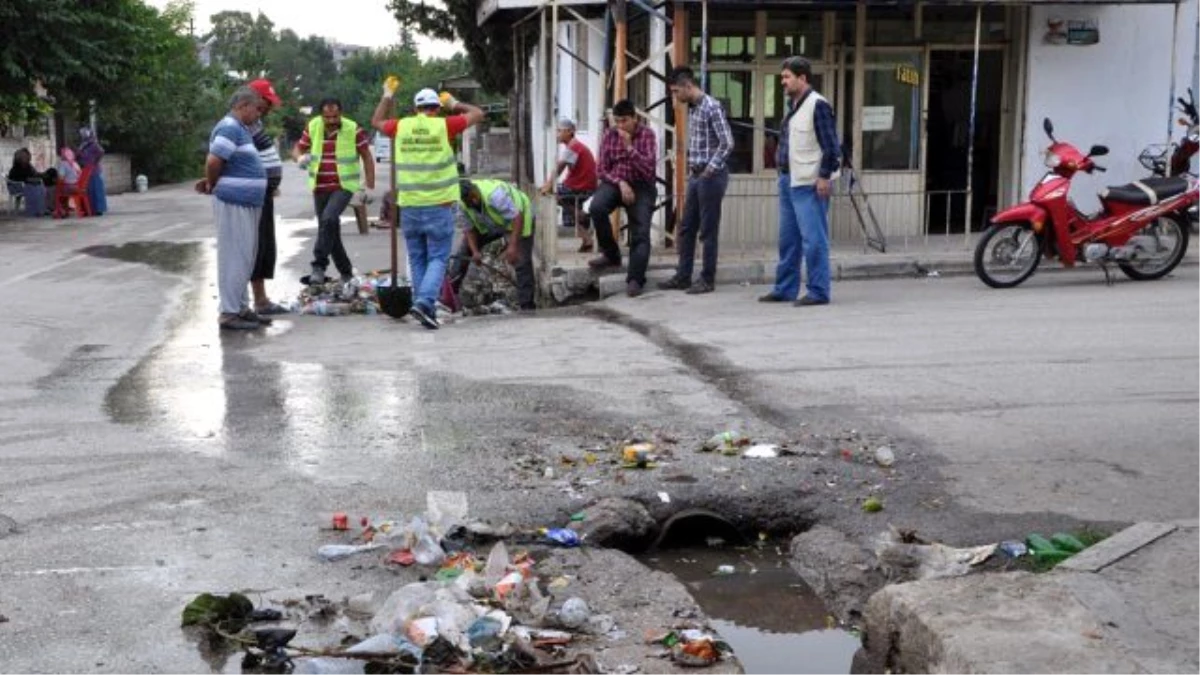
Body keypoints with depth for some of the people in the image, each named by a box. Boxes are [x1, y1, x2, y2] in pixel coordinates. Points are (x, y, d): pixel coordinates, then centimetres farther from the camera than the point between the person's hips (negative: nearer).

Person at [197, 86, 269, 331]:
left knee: (246, 257, 14)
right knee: (235, 258, -6)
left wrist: (211, 182, 7)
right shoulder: (230, 128, -15)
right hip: (234, 203, -10)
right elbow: (213, 162, -22)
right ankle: (229, 313, -1)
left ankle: (242, 307, 22)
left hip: (247, 203, 10)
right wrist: (212, 185, -6)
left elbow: (216, 164, 22)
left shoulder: (240, 129, 17)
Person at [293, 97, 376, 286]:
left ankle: (319, 266, -23)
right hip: (320, 187, 5)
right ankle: (346, 272, 25)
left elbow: (367, 157, 0)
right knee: (331, 231, 10)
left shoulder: (353, 130, -8)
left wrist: (370, 186, -2)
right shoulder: (312, 127, 1)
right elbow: (297, 149, 10)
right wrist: (300, 157, -15)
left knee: (328, 219, -28)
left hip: (343, 186, -4)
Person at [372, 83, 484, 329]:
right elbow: (477, 114, 8)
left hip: (409, 206, 3)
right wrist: (454, 104, 22)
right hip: (438, 206, -3)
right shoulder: (443, 126, -5)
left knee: (417, 260, 12)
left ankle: (424, 307, 13)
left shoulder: (401, 127, 3)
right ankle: (425, 301, -17)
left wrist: (387, 96, 34)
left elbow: (377, 121, 25)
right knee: (438, 258, 0)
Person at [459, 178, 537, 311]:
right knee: (465, 247, -1)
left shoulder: (494, 195, -39)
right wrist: (475, 252, -21)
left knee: (522, 263, -18)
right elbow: (470, 229, -6)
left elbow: (516, 217, -38)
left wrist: (512, 246, -43)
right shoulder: (463, 205, -17)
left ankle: (527, 306, -12)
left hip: (520, 220, -7)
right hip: (491, 225, 7)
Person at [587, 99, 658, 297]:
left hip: (640, 186, -2)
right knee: (596, 208, -28)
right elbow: (602, 170, 3)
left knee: (640, 232, -18)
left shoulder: (647, 135, -5)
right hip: (614, 182, 2)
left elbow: (648, 169, -13)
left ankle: (635, 279, -20)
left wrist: (629, 147, -21)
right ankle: (611, 254, -8)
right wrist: (620, 183, -13)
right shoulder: (609, 135, 3)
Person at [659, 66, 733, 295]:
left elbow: (727, 142, -19)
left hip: (711, 176, -9)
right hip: (696, 175, 9)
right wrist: (692, 169, 14)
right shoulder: (691, 109, 13)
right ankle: (683, 277, 17)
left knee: (708, 231, -1)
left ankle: (707, 280, 7)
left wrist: (711, 169, -18)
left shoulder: (712, 107, -14)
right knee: (686, 229, 11)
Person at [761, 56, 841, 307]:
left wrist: (825, 176, -18)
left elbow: (831, 145, -15)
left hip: (809, 185, -10)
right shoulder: (791, 105, 15)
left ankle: (818, 292, 0)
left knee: (813, 239, -5)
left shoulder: (818, 105, -12)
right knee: (788, 238, 15)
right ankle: (785, 288, 24)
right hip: (788, 181, 10)